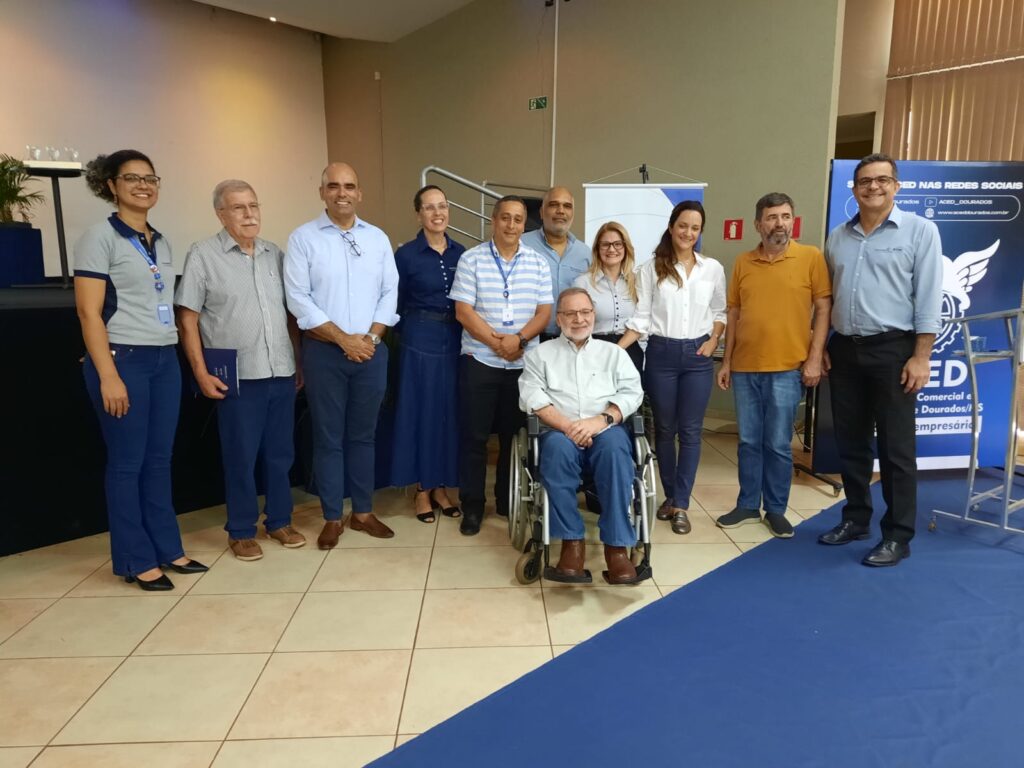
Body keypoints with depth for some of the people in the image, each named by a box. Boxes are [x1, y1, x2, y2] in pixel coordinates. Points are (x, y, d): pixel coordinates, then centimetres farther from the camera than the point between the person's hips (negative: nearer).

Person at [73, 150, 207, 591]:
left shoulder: (161, 243, 15)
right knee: (127, 463, 2)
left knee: (159, 460, 11)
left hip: (165, 360, 6)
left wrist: (171, 352, 7)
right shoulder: (100, 237, -5)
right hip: (123, 359, -6)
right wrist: (108, 376, -17)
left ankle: (167, 549, 21)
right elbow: (89, 312, -11)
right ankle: (137, 561, 12)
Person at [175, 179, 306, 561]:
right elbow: (187, 319, -5)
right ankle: (241, 531, 19)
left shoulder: (275, 254, 11)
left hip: (281, 372, 4)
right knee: (240, 456, 5)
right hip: (238, 375, -4)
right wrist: (201, 372, -10)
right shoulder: (203, 254, -3)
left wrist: (300, 361, 10)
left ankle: (279, 520, 27)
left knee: (280, 453, 12)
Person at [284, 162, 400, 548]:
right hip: (323, 352, -3)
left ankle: (363, 512, 23)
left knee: (363, 434, 11)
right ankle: (332, 518, 17)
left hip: (371, 351, 3)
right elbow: (298, 299, -8)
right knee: (328, 436, 5)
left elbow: (390, 292, 6)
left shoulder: (378, 238, 9)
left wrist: (370, 337, -8)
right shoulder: (303, 238, -2)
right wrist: (344, 339, -12)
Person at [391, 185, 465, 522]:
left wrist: (469, 338, 2)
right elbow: (396, 304, 2)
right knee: (420, 411, 2)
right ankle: (421, 490, 15)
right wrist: (412, 331, -1)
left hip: (456, 340, 4)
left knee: (450, 412, 8)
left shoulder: (461, 253, 7)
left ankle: (441, 487, 20)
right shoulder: (406, 254, -4)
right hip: (420, 340, -4)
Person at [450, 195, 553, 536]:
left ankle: (508, 500, 26)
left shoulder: (538, 263, 6)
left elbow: (544, 312, 1)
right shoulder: (471, 259, -1)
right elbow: (463, 311, -7)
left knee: (514, 434, 11)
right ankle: (472, 505, 14)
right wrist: (497, 342, -14)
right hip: (479, 361, -2)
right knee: (474, 435, 2)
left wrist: (518, 339, -15)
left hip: (523, 363, 2)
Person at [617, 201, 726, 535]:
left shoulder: (713, 269, 5)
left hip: (697, 356, 1)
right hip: (661, 354, -1)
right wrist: (616, 350, -13)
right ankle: (670, 496, 23)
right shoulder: (651, 269, -1)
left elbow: (720, 312, 13)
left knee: (690, 431, 1)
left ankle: (681, 505, 7)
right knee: (664, 429, 8)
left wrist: (713, 341, -2)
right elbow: (641, 318, -3)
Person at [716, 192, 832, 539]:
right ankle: (748, 505, 23)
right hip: (745, 367, 3)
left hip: (787, 368, -3)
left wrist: (814, 358, -8)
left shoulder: (811, 257, -1)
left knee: (778, 444, 5)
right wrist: (726, 361, 8)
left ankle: (776, 510, 19)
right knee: (749, 442, 11)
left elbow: (823, 309, -1)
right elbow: (734, 313, 11)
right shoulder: (743, 262, 8)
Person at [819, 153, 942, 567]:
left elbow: (928, 298, -7)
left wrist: (920, 356, -13)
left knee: (896, 448, 0)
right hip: (844, 350, 5)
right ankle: (856, 518, 26)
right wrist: (821, 347, 9)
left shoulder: (920, 230, -2)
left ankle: (898, 536, 10)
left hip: (893, 350, -4)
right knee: (850, 443, 11)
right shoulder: (838, 237, 11)